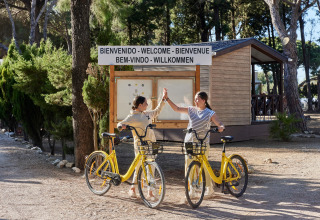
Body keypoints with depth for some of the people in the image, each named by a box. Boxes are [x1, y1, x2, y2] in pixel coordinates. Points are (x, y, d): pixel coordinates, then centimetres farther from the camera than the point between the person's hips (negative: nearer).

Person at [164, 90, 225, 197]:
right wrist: (167, 98, 3)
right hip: (189, 141, 4)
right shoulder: (191, 110, 10)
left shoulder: (210, 113, 0)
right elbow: (176, 109, 11)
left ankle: (209, 188, 14)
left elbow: (219, 123, -7)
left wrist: (221, 127, -31)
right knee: (188, 165, 2)